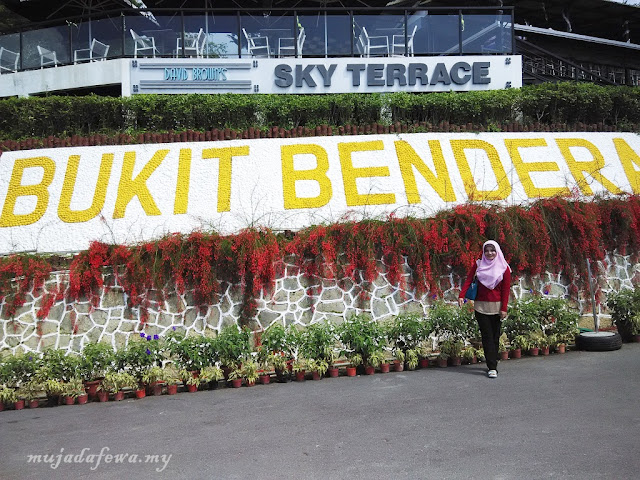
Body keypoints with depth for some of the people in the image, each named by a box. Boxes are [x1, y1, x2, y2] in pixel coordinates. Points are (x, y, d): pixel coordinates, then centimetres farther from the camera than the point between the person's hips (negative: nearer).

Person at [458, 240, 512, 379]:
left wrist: (504, 308, -6)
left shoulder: (504, 268, 1)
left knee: (495, 336, 5)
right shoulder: (478, 265, 5)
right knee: (487, 336, -5)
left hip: (496, 307, 0)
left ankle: (492, 364, 17)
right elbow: (468, 280, -4)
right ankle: (492, 367, -7)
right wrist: (461, 295, -19)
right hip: (481, 306, 0)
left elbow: (506, 289, 0)